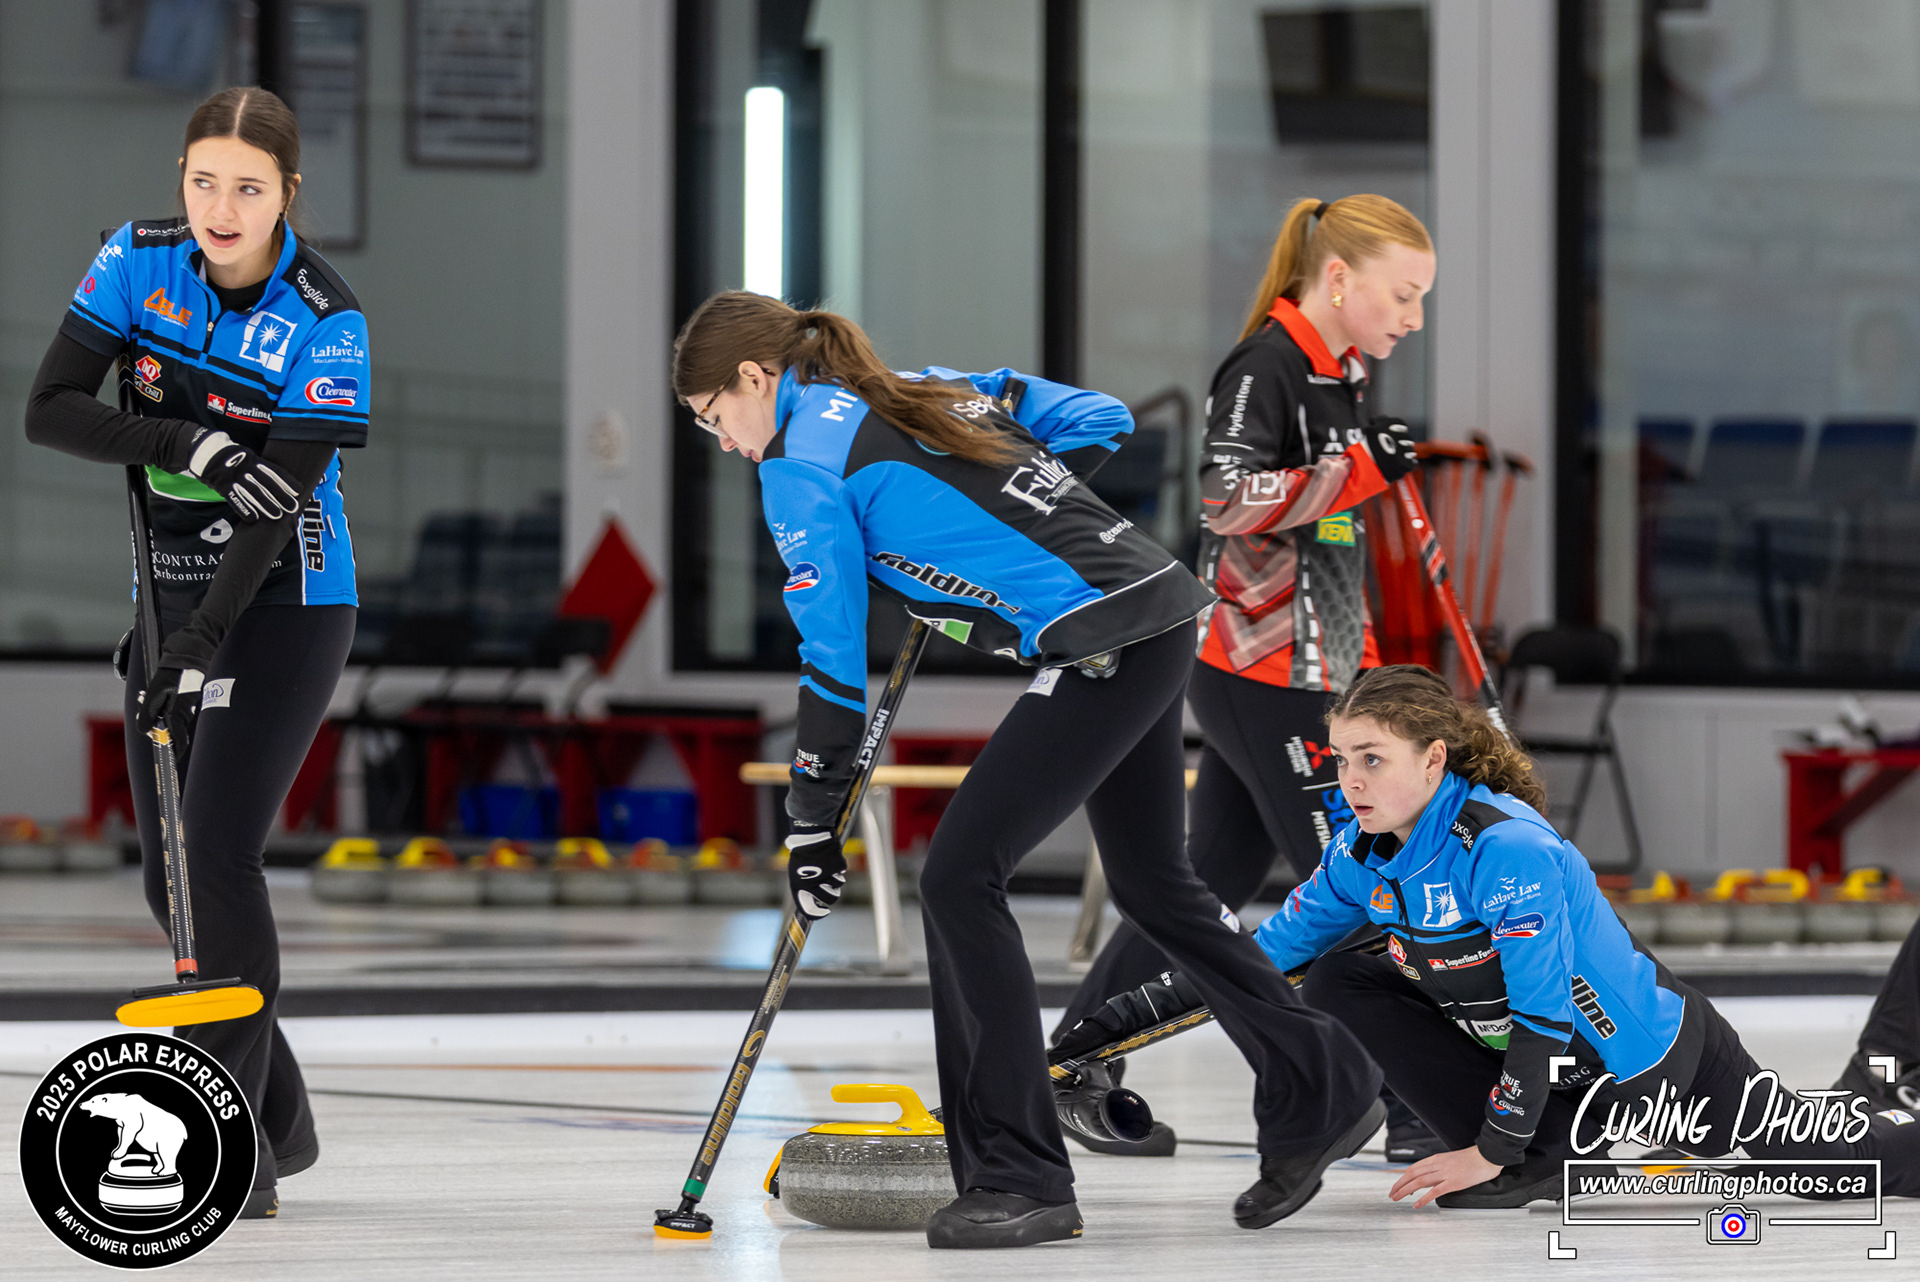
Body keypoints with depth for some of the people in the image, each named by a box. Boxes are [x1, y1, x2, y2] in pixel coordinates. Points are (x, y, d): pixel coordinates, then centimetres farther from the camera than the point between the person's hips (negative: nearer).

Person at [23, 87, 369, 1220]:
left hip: (284, 603, -6)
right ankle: (283, 1118, 25)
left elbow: (281, 497, -23)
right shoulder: (140, 263, -5)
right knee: (173, 879, 8)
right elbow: (50, 410, -9)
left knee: (218, 854, -17)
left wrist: (200, 647, -29)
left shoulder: (325, 319, -18)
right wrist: (184, 441, -24)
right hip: (170, 593, 6)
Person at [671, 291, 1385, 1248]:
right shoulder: (921, 392, 19)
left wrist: (811, 820, 2)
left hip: (1098, 647, -9)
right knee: (1152, 883, 23)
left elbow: (834, 657, -6)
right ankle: (1320, 1096, 35)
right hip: (1160, 606, 9)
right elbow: (1096, 421, 22)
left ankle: (1019, 1177, -5)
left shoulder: (801, 459, -5)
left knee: (959, 876, -7)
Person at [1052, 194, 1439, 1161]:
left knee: (1215, 882, 13)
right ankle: (1414, 1104, -2)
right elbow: (1229, 499, -25)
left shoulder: (1342, 377, 14)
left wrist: (1367, 665, 20)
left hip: (1313, 672, 10)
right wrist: (1358, 470, -27)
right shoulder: (1266, 367, -14)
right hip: (1263, 674, -10)